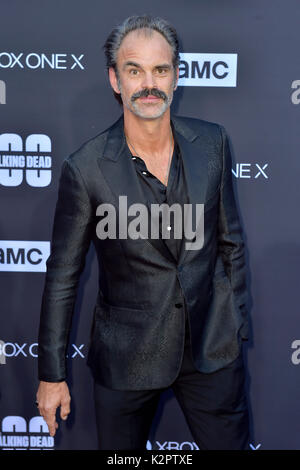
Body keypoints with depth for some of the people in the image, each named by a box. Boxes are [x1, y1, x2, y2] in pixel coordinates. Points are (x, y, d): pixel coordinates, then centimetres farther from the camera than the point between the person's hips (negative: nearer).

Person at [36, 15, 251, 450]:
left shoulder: (212, 142, -5)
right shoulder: (85, 168, -14)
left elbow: (230, 240, 6)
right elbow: (62, 276, -6)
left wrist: (238, 326, 8)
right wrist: (52, 373, -1)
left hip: (213, 347, 2)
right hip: (126, 357, -2)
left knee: (231, 442, 15)